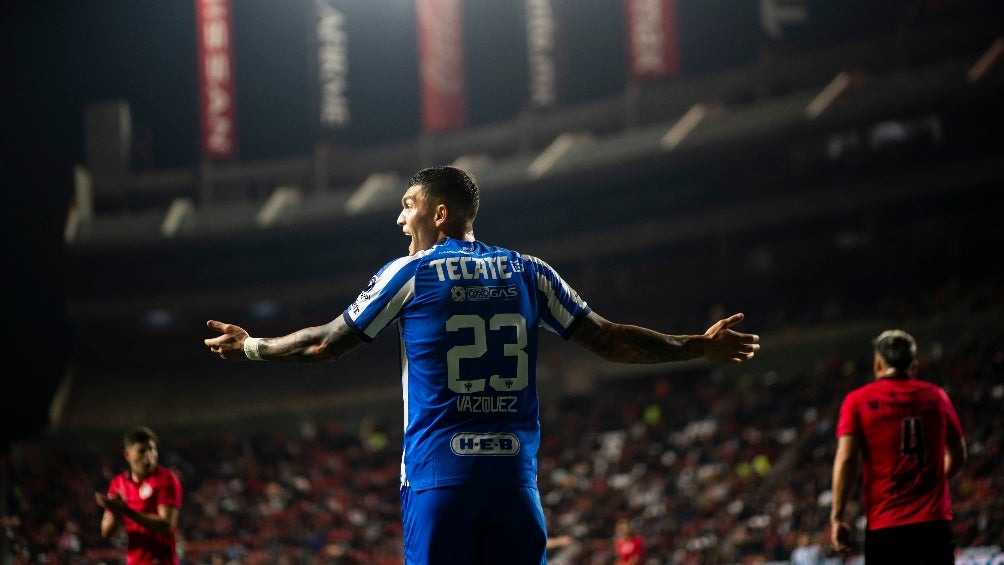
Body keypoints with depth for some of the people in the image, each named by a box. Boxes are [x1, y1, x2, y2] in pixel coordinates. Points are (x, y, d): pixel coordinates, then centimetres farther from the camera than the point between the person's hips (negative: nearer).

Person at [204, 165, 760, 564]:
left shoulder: (410, 273, 3)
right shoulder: (527, 272, 11)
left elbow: (325, 343, 10)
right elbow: (608, 339, 11)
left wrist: (253, 346, 27)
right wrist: (700, 347, 22)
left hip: (438, 475, -3)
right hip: (514, 472, 3)